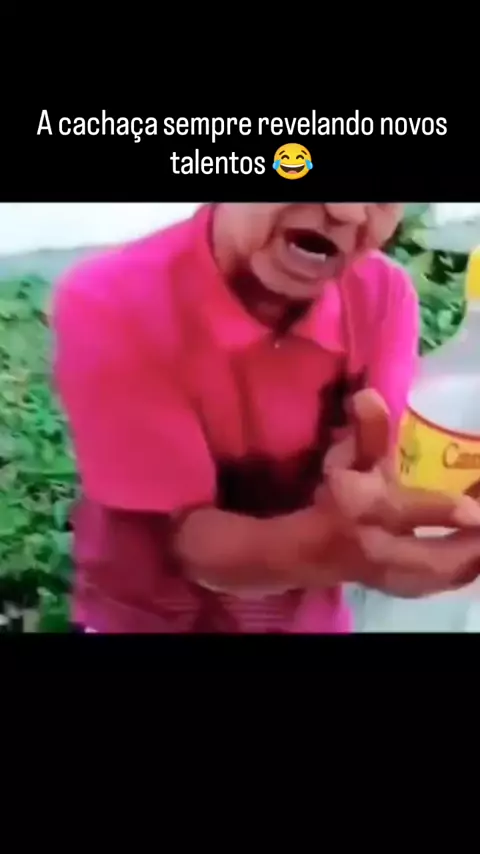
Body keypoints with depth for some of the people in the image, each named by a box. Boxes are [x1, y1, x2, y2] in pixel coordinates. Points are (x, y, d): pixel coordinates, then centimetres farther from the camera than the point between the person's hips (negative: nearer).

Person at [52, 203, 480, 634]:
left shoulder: (384, 296, -17)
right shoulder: (106, 305, -28)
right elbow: (183, 538, -29)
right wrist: (324, 545, -49)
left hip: (306, 617, 3)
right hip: (151, 619, -3)